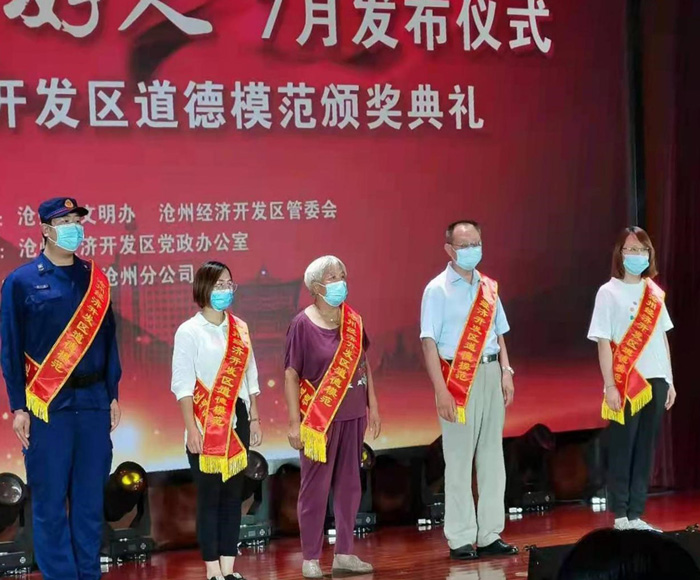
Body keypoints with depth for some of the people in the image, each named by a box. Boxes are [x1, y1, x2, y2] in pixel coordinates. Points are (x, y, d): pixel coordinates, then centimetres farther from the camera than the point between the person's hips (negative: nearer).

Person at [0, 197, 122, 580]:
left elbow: (108, 339, 14)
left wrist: (113, 396, 10)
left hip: (94, 401, 4)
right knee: (50, 499, 0)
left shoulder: (95, 279, 10)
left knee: (91, 497, 7)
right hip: (48, 404, -3)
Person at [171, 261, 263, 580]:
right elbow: (183, 385, -9)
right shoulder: (189, 332, -6)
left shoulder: (240, 328, 10)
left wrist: (254, 419, 9)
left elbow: (249, 377, 14)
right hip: (207, 424, -5)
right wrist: (192, 429, -15)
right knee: (209, 497, -2)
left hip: (237, 421, 5)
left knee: (233, 495, 7)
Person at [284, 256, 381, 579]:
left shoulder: (353, 320, 5)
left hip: (352, 415, 5)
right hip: (319, 418, -5)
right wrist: (294, 422, -13)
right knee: (316, 488, 0)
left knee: (349, 485, 10)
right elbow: (291, 375, -10)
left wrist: (372, 406, 11)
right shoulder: (303, 324, -10)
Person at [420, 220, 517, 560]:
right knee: (459, 459, -2)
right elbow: (429, 342, -11)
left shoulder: (489, 288, 11)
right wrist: (441, 390, -17)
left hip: (490, 373, 6)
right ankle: (460, 539, 3)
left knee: (492, 456, 8)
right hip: (458, 376, -6)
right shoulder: (438, 290, -6)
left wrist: (506, 372, 4)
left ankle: (489, 535, 15)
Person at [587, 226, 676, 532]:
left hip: (655, 381, 5)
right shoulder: (609, 292, -3)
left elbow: (663, 338, 14)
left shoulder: (654, 292, 12)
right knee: (622, 450, -1)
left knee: (645, 450, 5)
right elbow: (603, 342, -7)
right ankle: (621, 517, 3)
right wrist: (610, 385, -12)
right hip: (626, 383, -5)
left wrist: (670, 380, 11)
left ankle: (636, 516, 10)